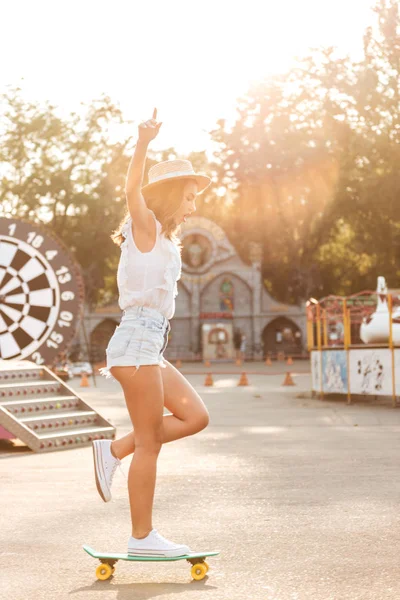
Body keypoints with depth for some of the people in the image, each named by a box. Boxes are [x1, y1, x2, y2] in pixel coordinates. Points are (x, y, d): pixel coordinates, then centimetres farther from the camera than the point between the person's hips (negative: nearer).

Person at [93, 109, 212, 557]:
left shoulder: (162, 240, 22)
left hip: (148, 345, 9)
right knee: (149, 441, -4)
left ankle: (114, 451, 11)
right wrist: (144, 142, -39)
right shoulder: (146, 227, -6)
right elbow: (133, 191, -27)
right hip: (138, 340, -9)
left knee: (194, 417, 8)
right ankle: (142, 537, 4)